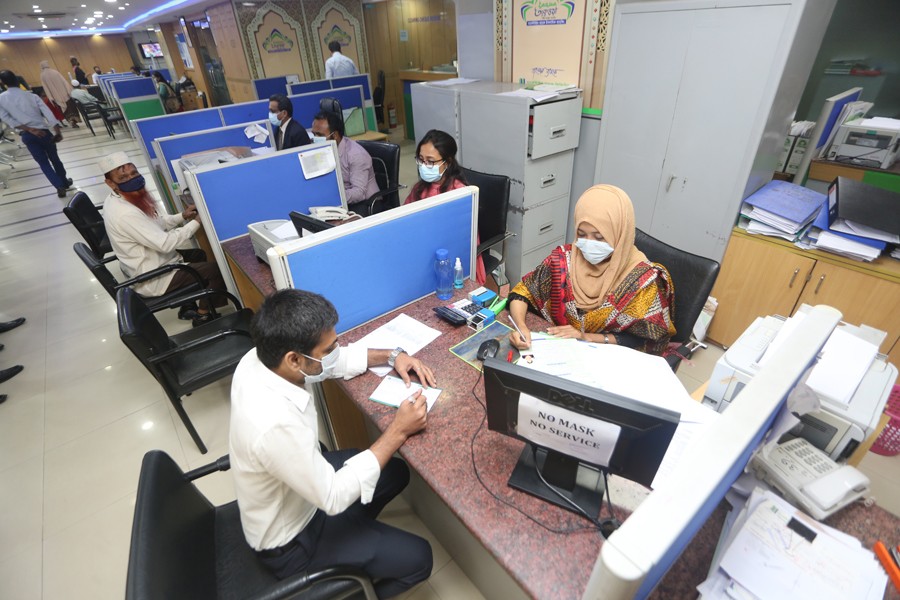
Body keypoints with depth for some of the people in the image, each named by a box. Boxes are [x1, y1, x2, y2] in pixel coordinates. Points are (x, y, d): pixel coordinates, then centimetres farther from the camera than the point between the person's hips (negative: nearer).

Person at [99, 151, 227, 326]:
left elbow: (155, 223, 13)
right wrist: (197, 221, -23)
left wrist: (182, 216, -2)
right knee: (217, 270, -9)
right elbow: (165, 243, -31)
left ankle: (187, 307, 27)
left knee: (199, 255, 26)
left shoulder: (123, 198, 1)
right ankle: (202, 316, 9)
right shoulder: (125, 214, -31)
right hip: (152, 278, -10)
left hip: (148, 263, 10)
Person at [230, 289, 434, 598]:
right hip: (289, 540, -7)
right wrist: (398, 431, -27)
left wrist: (392, 356, -15)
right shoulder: (276, 424, -43)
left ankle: (352, 533, 38)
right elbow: (334, 498, -30)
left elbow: (337, 361, -3)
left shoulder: (259, 359, -18)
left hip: (299, 484, 7)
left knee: (396, 472, 18)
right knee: (417, 558, 0)